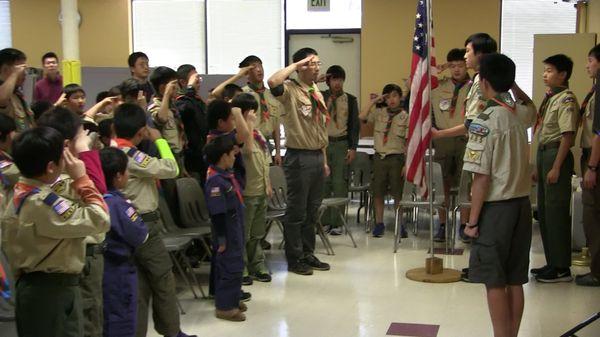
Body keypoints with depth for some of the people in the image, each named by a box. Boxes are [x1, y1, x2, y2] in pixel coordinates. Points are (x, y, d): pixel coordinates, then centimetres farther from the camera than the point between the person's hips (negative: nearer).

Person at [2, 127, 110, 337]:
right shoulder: (43, 203, -25)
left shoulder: (21, 193, 6)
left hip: (34, 286, 10)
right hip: (53, 291, -10)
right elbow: (100, 221, -26)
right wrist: (82, 179, -18)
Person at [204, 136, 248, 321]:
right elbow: (218, 214, -24)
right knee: (229, 267, -2)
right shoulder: (215, 181, -24)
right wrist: (221, 240, -22)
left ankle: (232, 299, 32)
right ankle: (224, 307, 9)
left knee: (236, 265, 19)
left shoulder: (227, 174, 5)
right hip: (227, 233, -10)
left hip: (236, 231, 10)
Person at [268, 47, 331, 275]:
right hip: (299, 157, -8)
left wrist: (324, 160, 17)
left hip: (317, 156, 8)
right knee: (297, 211, 1)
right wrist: (296, 65, -23)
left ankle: (308, 254, 26)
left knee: (312, 211, 15)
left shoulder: (317, 93, 14)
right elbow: (273, 82, -35)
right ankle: (294, 259, 12)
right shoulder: (290, 90, -10)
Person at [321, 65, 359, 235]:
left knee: (340, 183, -3)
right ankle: (323, 221, 9)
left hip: (342, 144, -1)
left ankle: (336, 223, 3)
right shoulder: (320, 97, 7)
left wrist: (353, 148, -3)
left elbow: (355, 125, 5)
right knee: (323, 182, 1)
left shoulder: (350, 100, 6)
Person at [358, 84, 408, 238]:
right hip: (379, 156, 2)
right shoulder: (379, 113, 6)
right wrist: (374, 101, -4)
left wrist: (407, 164, -7)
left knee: (398, 193, 4)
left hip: (397, 158, -2)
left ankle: (400, 225, 14)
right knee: (378, 192, 7)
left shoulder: (406, 117, -1)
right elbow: (362, 116, -8)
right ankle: (379, 224, 17)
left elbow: (408, 143, -3)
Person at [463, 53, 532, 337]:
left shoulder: (485, 122, -15)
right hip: (522, 203, 7)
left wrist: (473, 219, -10)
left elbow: (481, 177, -17)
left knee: (494, 281, 2)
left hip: (496, 207, -7)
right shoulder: (520, 116, 5)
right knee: (514, 281, 13)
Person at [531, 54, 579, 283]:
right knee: (544, 211, 13)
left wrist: (556, 167, -21)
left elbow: (568, 135, -18)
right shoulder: (549, 99, 16)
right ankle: (552, 263, 23)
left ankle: (561, 268, 0)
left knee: (556, 211, -6)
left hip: (557, 154, -10)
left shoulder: (566, 100, -12)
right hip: (543, 153, 10)